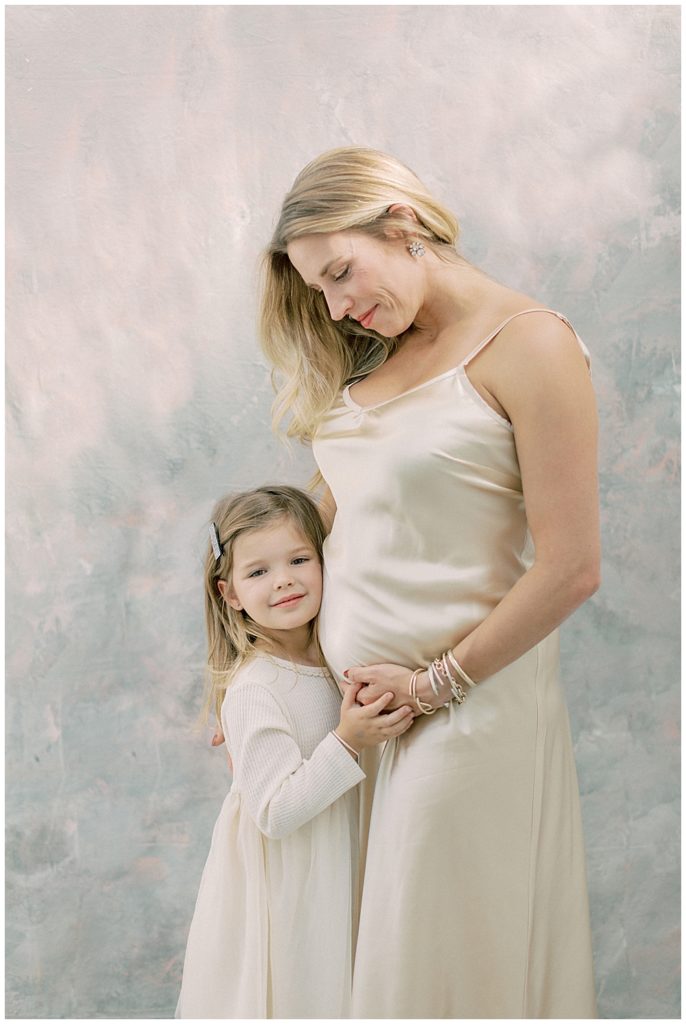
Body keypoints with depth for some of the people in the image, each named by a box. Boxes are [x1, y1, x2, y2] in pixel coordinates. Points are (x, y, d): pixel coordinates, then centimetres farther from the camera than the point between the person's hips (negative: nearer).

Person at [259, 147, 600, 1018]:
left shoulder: (529, 345, -12)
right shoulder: (368, 360, 10)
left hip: (461, 707, -6)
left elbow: (570, 568, -16)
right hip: (346, 693, 6)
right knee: (355, 945, 14)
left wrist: (437, 682, -11)